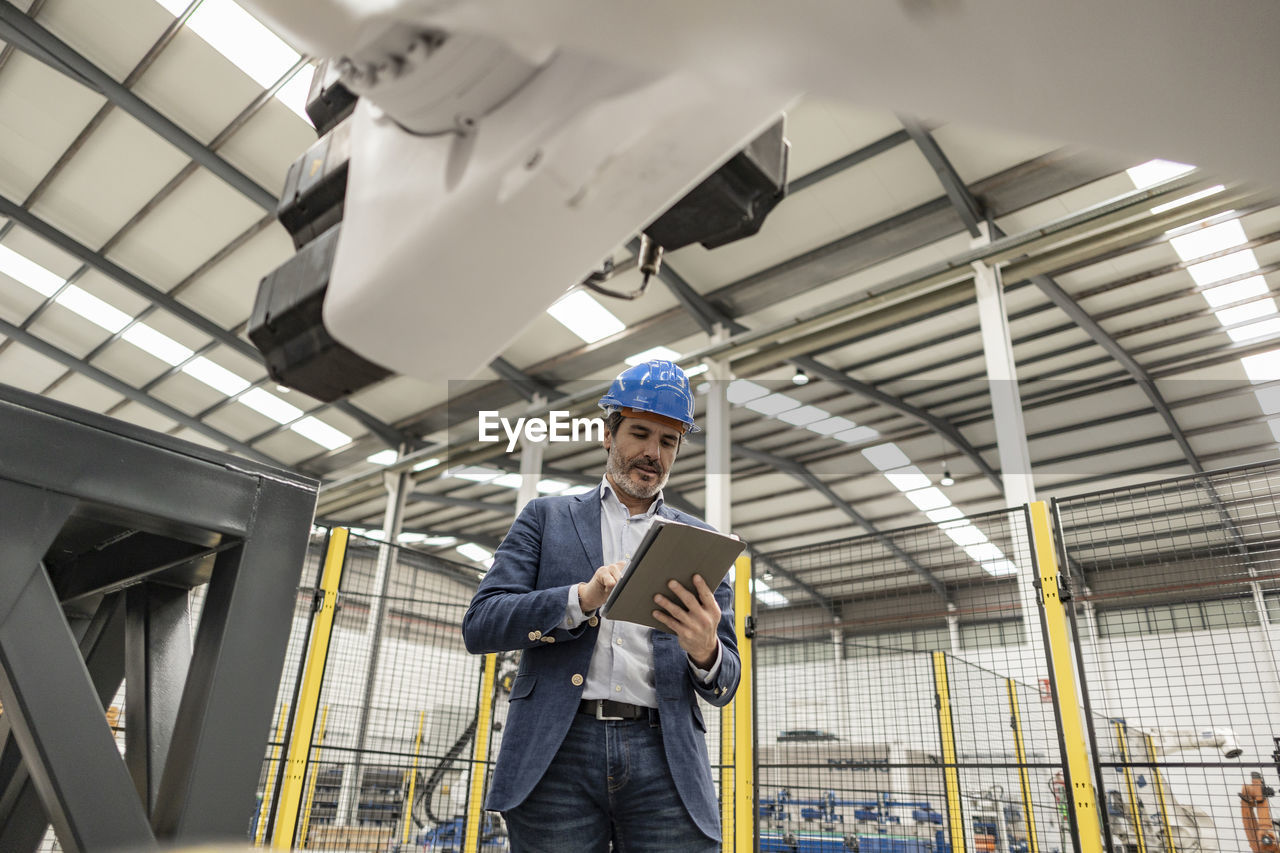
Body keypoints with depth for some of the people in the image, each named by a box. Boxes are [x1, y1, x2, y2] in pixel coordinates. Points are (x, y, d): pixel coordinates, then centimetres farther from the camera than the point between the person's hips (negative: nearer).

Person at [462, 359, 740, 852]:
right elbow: (480, 625, 1)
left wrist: (706, 651, -13)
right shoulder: (546, 517, 12)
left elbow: (723, 686, 12)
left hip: (664, 761, 1)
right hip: (557, 755, -1)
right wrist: (581, 598, -15)